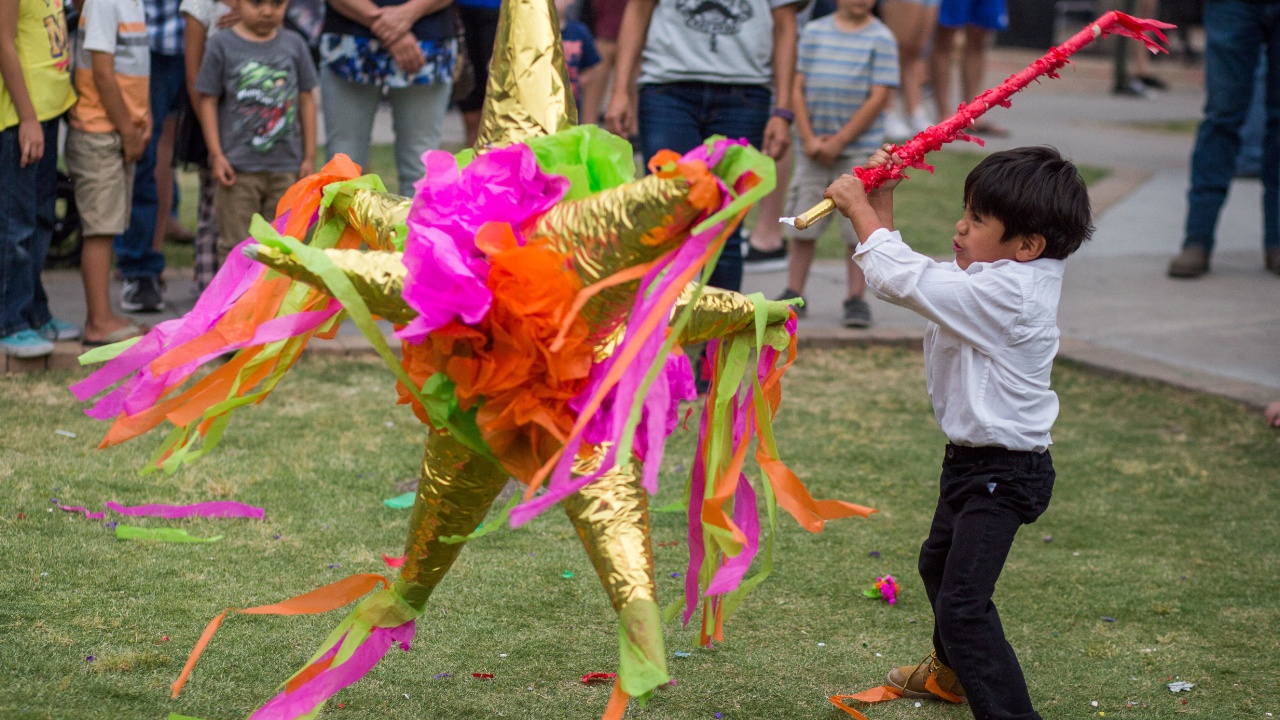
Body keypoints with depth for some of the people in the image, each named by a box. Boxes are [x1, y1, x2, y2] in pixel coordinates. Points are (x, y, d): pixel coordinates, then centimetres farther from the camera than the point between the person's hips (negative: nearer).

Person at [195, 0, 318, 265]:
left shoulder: (294, 44, 4)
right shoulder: (222, 45, -4)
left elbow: (306, 100, 10)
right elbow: (207, 100, -2)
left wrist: (309, 157, 8)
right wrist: (216, 154, -7)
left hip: (286, 166, 3)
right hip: (238, 166, -3)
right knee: (236, 244, 1)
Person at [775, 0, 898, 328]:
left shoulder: (881, 39, -3)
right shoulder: (814, 32, 6)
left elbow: (879, 97, -8)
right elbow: (799, 88, 5)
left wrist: (838, 142, -10)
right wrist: (808, 139, -6)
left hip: (860, 150, -3)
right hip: (813, 150, 3)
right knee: (802, 224, 7)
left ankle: (856, 298, 8)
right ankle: (793, 293, 17)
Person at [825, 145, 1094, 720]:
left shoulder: (1005, 294, -28)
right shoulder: (1002, 281, 1)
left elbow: (903, 282, -30)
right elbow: (917, 278, 11)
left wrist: (861, 209, -17)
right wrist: (879, 208, 1)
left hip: (1004, 472, -11)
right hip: (973, 457, 11)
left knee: (962, 603, -21)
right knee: (938, 564, 33)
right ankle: (953, 670, 57)